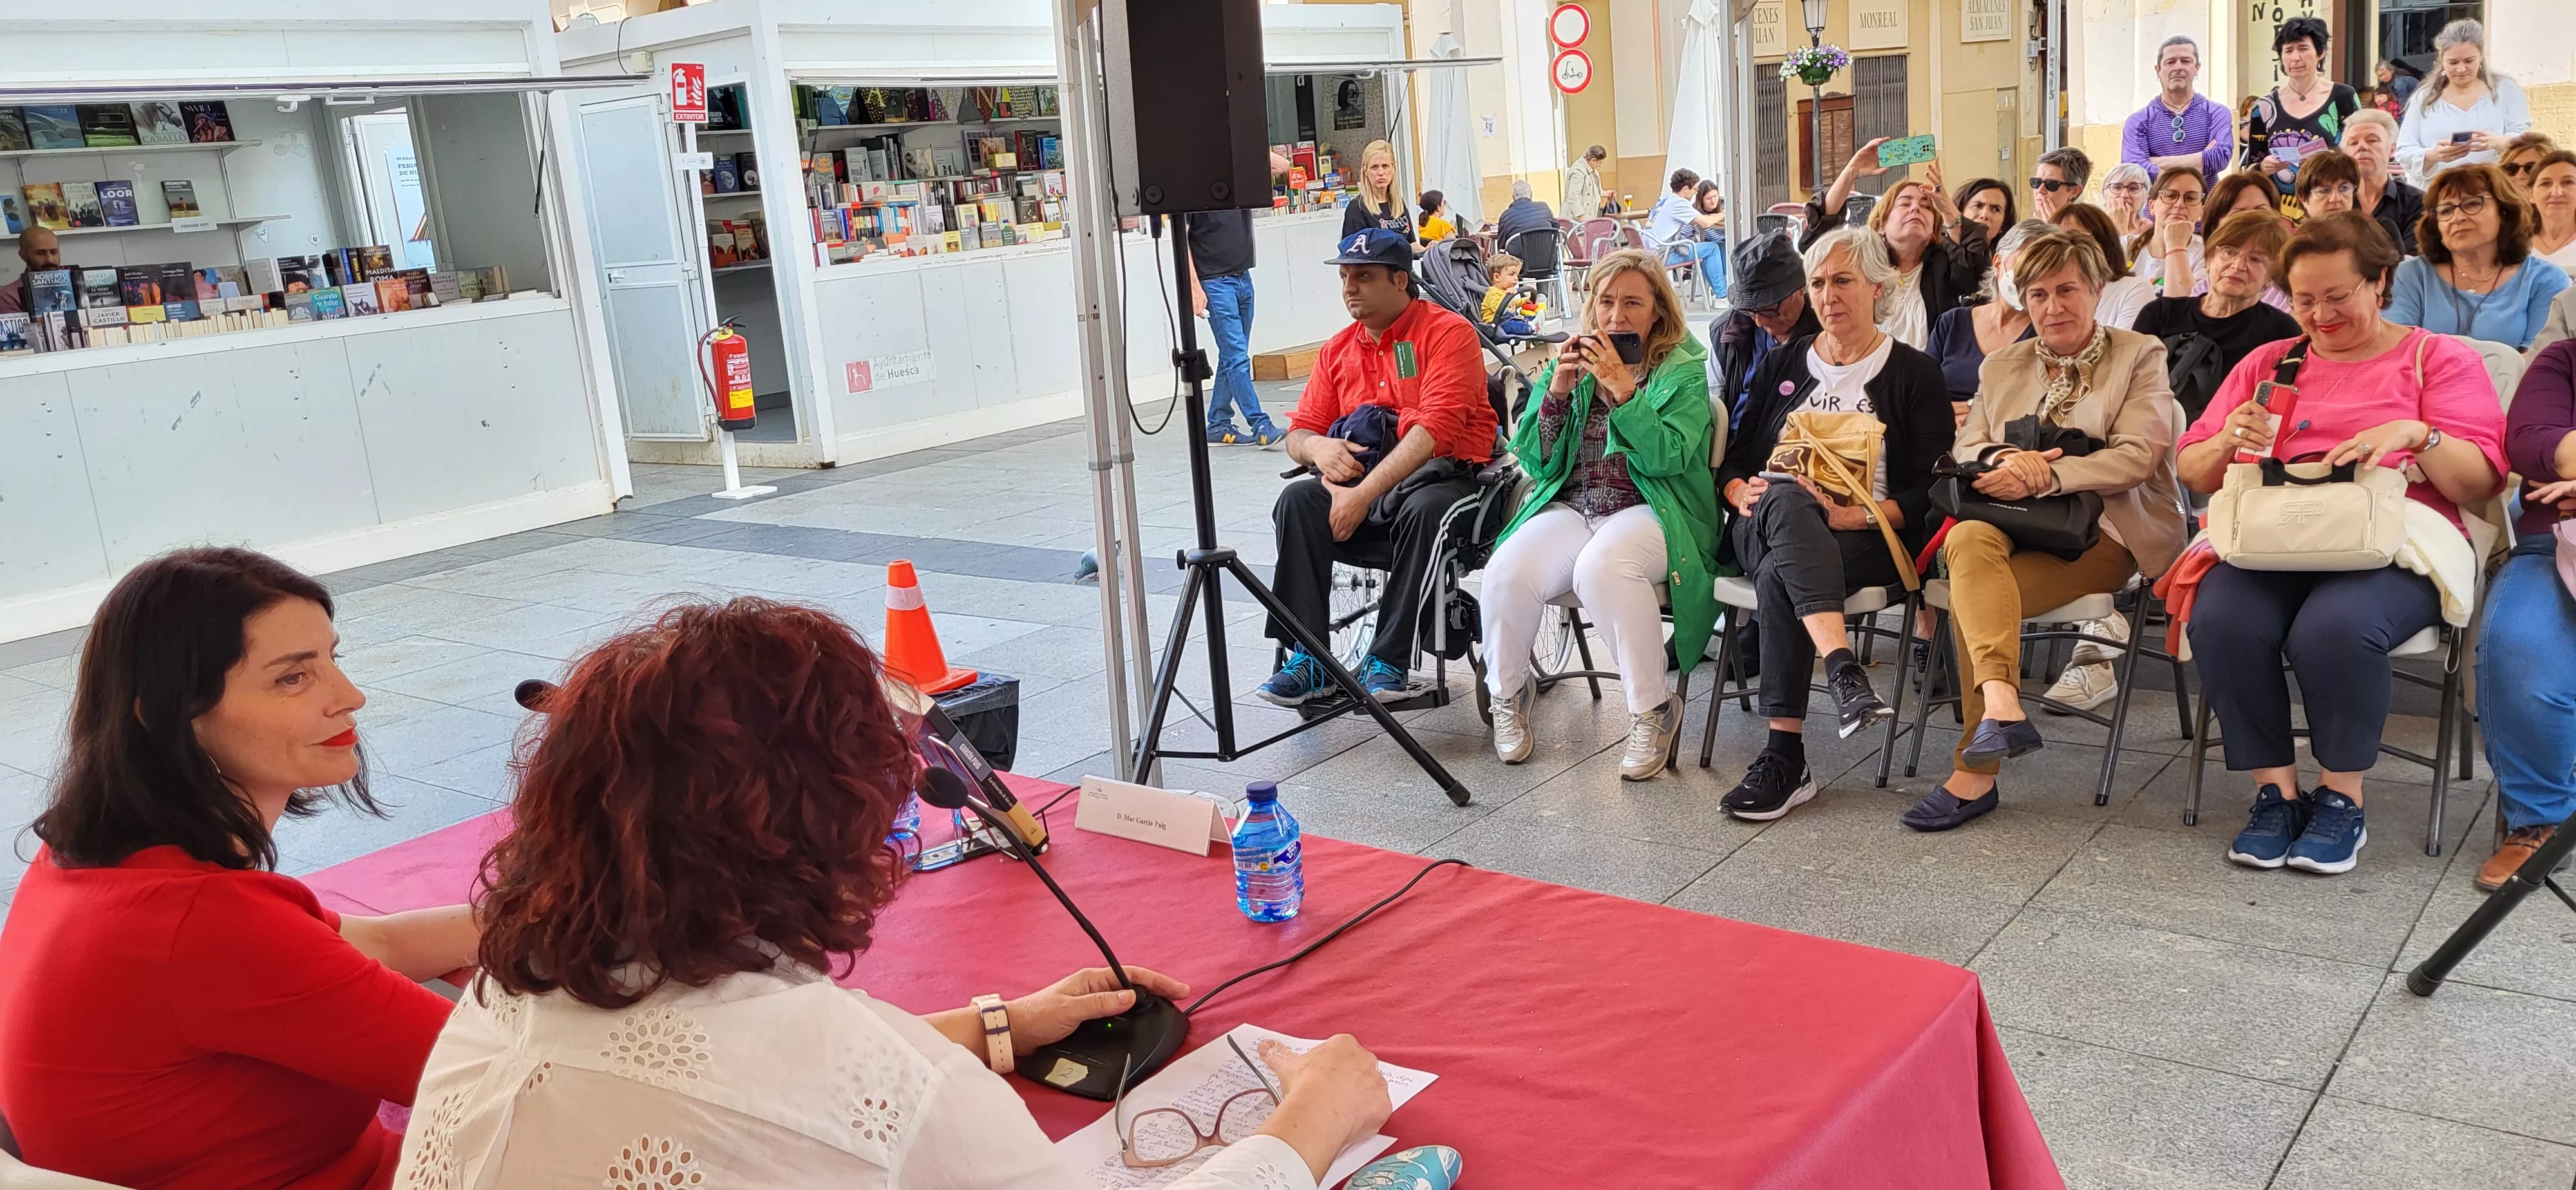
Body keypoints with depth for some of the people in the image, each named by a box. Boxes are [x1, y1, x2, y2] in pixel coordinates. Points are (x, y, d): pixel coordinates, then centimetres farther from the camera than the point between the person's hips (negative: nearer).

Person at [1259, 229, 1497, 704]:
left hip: (1442, 474, -5)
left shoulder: (1447, 333, -6)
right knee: (1298, 500, -23)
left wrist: (1364, 494, -25)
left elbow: (1436, 429, -18)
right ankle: (1309, 658, -22)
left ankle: (1388, 661, -28)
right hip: (1361, 476, 5)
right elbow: (1300, 433, 15)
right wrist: (1319, 448, -12)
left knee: (1425, 508, -38)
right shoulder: (1337, 350, 14)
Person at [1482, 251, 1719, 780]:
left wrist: (1621, 388, -18)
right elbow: (1535, 462, 9)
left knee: (1601, 566, -38)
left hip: (1651, 512, -3)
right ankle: (1508, 692, 2)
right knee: (1506, 573, -27)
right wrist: (1557, 392, -5)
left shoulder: (1683, 371, 5)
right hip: (1570, 507, 4)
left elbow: (1668, 456, -12)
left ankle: (1654, 708, -19)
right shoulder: (1574, 362, 15)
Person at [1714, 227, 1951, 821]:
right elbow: (1733, 458, 17)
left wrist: (1861, 515, -17)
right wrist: (1742, 493, -7)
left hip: (1868, 539, -2)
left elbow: (1929, 490, 1)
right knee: (1787, 502, -37)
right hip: (1764, 529, 2)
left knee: (1780, 579, -37)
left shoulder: (1914, 375, 11)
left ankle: (1785, 757, -36)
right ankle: (1843, 668, -54)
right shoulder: (1782, 365, 23)